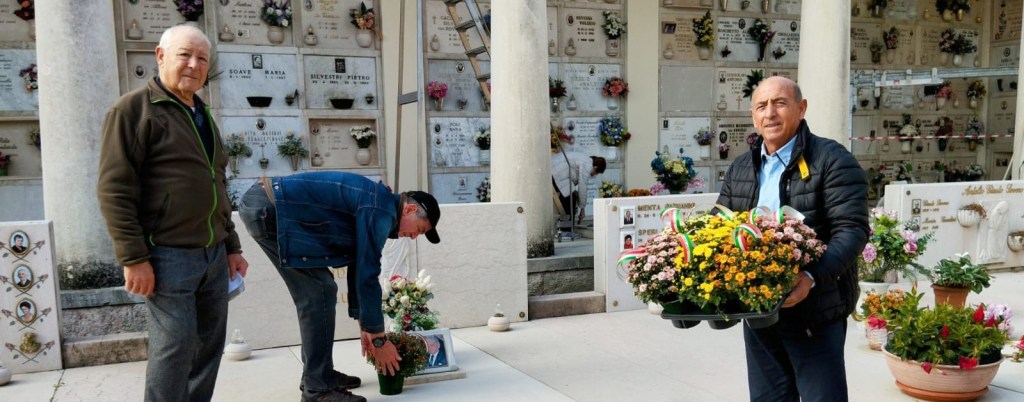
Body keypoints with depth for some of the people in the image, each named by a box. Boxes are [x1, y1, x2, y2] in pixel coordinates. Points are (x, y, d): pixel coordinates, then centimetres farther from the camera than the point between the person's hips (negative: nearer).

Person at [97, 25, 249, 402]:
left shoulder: (203, 115, 18)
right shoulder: (134, 109, -7)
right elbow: (114, 190, -13)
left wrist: (232, 246, 20)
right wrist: (134, 259, -17)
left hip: (213, 255, 8)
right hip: (169, 256, -8)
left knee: (210, 344, 13)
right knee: (175, 347, -2)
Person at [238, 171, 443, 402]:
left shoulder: (375, 206, 17)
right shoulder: (381, 210, -14)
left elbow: (358, 267, 22)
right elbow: (367, 275, -15)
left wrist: (364, 325, 25)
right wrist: (378, 337, -7)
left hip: (262, 204, 11)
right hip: (268, 208, -11)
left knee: (313, 291, 15)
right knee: (320, 290, -10)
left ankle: (318, 374, 23)